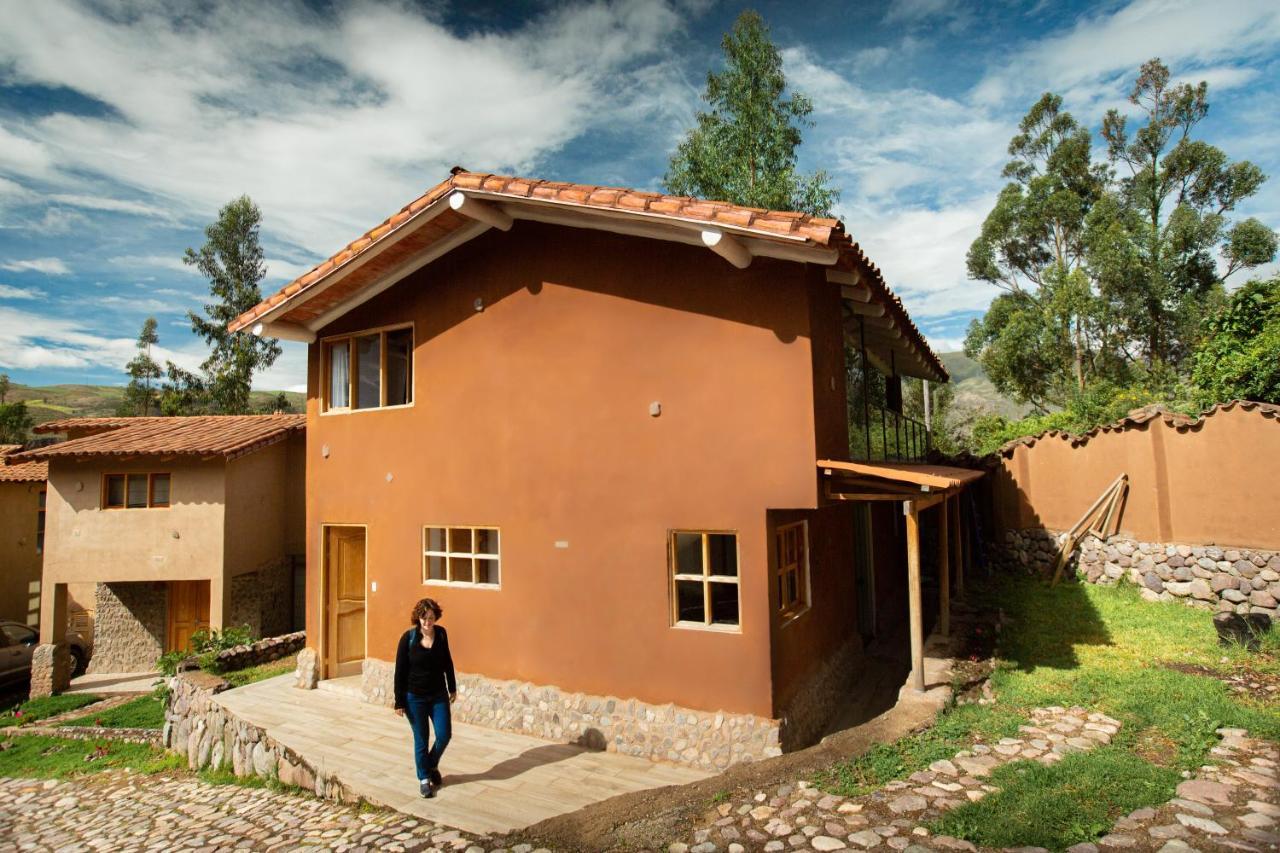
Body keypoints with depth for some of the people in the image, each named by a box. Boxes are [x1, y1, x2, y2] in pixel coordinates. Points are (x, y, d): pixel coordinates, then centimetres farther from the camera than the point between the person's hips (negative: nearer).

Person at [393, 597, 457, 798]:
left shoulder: (441, 634, -5)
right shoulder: (408, 637, -14)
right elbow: (400, 670, -9)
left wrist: (452, 687, 13)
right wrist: (399, 701, -8)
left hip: (439, 695, 3)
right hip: (415, 697, -3)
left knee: (444, 735, 2)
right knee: (421, 740, 7)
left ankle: (432, 766, 31)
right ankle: (424, 778, 27)